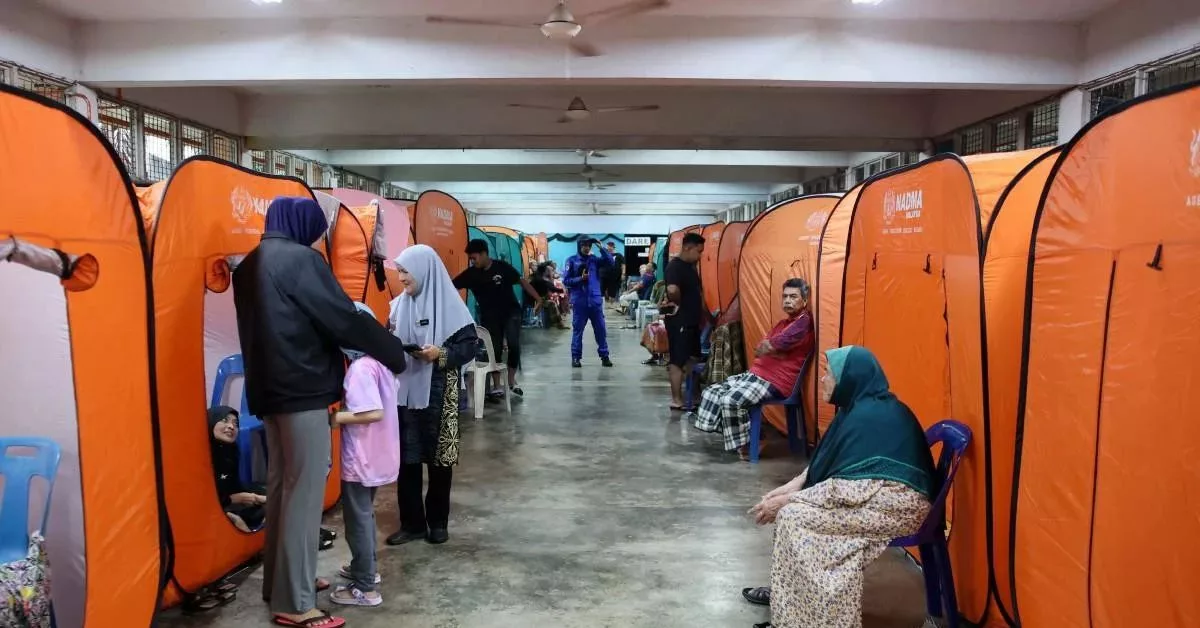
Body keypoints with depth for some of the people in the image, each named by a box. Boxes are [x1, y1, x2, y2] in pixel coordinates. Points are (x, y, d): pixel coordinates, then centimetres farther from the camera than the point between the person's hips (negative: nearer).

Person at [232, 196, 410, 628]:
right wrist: (395, 353, -2)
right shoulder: (300, 259, -12)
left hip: (268, 389, 9)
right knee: (303, 491, -4)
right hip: (302, 390, -9)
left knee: (281, 485, 16)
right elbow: (342, 318, -13)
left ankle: (279, 582, 27)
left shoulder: (250, 265, 13)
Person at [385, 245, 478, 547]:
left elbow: (470, 346, -9)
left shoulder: (449, 305, -8)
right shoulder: (399, 305, 6)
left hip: (438, 394, -4)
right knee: (406, 459, 7)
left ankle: (437, 522, 21)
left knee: (439, 458, 6)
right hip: (405, 391, 4)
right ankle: (411, 522, 19)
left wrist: (441, 354, -23)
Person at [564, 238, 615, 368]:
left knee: (600, 329, 4)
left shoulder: (594, 259, 7)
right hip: (579, 301, -2)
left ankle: (604, 356, 11)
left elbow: (610, 262, -8)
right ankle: (576, 357, 9)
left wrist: (601, 248, -12)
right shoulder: (572, 260, 1)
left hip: (595, 300, 2)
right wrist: (580, 278, -15)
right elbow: (566, 281, -1)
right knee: (577, 330, 3)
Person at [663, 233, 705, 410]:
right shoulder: (675, 266, -18)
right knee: (678, 361, -4)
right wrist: (678, 304, -17)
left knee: (692, 358, 15)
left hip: (692, 320, 10)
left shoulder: (690, 266, 13)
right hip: (679, 321, -10)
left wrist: (701, 312, 17)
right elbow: (672, 290, -35)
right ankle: (676, 401, 1)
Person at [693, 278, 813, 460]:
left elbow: (766, 347, -17)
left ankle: (744, 444, -11)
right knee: (711, 392, 5)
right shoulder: (783, 323, 22)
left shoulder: (805, 322, -11)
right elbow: (759, 351, 13)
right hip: (755, 373, 10)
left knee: (731, 401, -29)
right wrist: (773, 349, -7)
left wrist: (766, 346, 5)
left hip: (774, 382, -10)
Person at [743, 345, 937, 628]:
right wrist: (790, 487, 1)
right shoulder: (866, 406, 11)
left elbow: (839, 488, -20)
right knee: (797, 504, 8)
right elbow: (824, 462, 12)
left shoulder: (866, 417, -20)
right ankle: (784, 590, 15)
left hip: (895, 503, -11)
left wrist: (784, 500, -12)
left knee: (793, 516, -14)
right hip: (881, 494, 11)